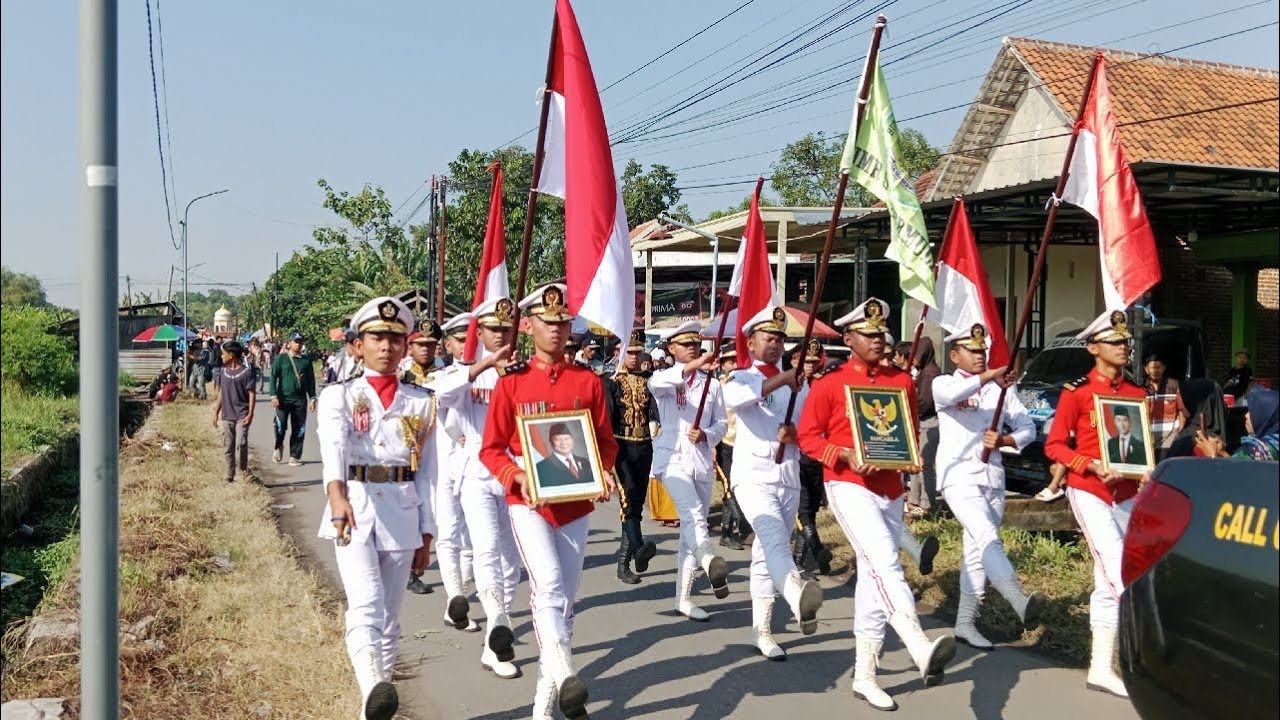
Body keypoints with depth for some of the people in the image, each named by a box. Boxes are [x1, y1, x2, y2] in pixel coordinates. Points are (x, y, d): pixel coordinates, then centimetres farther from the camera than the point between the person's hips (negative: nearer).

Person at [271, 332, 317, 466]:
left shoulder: (306, 361, 9)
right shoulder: (281, 358, 2)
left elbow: (311, 380, 12)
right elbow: (273, 377, -1)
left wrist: (312, 398, 5)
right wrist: (274, 395, -10)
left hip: (300, 400, 2)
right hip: (283, 398, -2)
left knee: (298, 430, 2)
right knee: (280, 425, -10)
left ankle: (294, 456, 12)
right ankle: (279, 446, 19)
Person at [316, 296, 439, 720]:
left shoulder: (420, 402, 9)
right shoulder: (339, 395, 2)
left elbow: (427, 473, 11)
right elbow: (333, 444, -20)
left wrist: (426, 534, 7)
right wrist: (336, 493, -40)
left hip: (402, 514, 3)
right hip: (353, 509, -3)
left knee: (389, 616, 9)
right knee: (365, 604, -23)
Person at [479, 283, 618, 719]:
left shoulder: (588, 381, 3)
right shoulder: (511, 382, -3)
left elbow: (606, 440, 8)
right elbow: (491, 449, -2)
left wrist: (603, 473, -13)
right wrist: (518, 478, -20)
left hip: (576, 504, 3)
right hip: (528, 503, -3)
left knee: (564, 599, 9)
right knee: (549, 586, -23)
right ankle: (566, 678, -21)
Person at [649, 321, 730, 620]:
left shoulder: (711, 383, 13)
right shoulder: (665, 379, 2)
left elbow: (722, 423, 12)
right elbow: (656, 383, -24)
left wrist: (706, 435, -11)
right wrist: (691, 367, -41)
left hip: (702, 462, 4)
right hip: (672, 458, -4)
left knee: (693, 524, 7)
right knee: (693, 512, -29)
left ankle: (683, 598, 15)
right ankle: (710, 562, -52)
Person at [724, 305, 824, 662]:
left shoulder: (797, 383, 16)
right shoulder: (741, 376, 2)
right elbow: (732, 397, -24)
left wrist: (797, 434, -10)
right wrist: (779, 379, -32)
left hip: (789, 477, 5)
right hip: (754, 475, -5)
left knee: (767, 553, 11)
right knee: (776, 542, -27)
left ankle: (762, 631, 18)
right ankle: (800, 601, -53)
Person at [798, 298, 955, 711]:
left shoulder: (902, 381, 9)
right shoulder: (829, 385, -4)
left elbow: (911, 430, 18)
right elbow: (807, 436, -2)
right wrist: (846, 455, -17)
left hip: (891, 489, 6)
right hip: (850, 487, -5)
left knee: (874, 575, 9)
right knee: (885, 563, -25)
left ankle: (864, 675, 18)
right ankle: (922, 650, -39)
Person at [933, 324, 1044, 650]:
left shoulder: (1001, 388, 14)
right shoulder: (943, 383, 3)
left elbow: (1027, 427, 10)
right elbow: (950, 394, -22)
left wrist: (1004, 440, -9)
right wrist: (986, 377, -32)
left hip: (993, 478, 5)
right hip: (959, 476, -5)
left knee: (977, 552, 8)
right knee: (987, 538, -24)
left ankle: (965, 623, 16)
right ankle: (1020, 602, -40)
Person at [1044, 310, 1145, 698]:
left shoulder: (1138, 394, 9)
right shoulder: (1077, 392, -6)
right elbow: (1054, 445, -6)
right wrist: (1093, 466, -19)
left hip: (1126, 494, 6)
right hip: (1089, 491, -5)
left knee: (1107, 581, 8)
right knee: (1119, 570, -17)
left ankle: (1101, 668, 14)